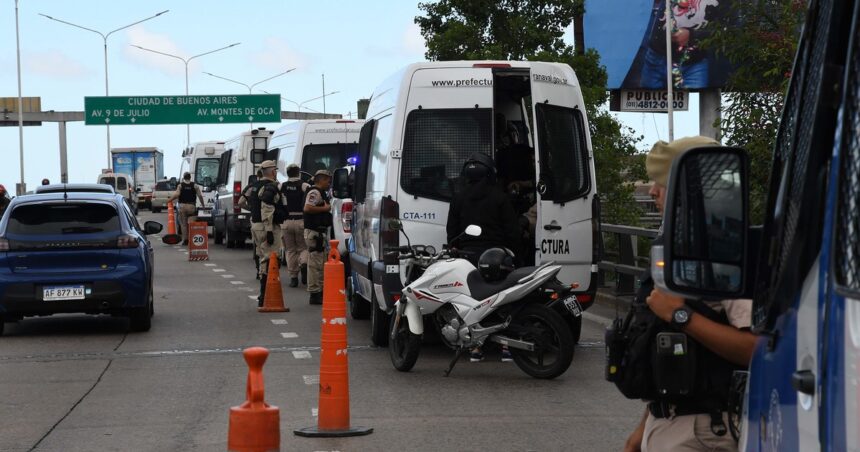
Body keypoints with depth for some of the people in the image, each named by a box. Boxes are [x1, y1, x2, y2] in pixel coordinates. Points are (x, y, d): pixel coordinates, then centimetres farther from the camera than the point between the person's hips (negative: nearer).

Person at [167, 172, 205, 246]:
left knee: (183, 224, 7)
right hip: (192, 206, 0)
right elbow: (200, 196, -1)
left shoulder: (180, 185, 1)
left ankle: (185, 239, 5)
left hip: (182, 206, 0)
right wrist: (203, 204, 10)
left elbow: (177, 194, -12)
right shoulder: (195, 186, 4)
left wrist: (170, 199, 0)